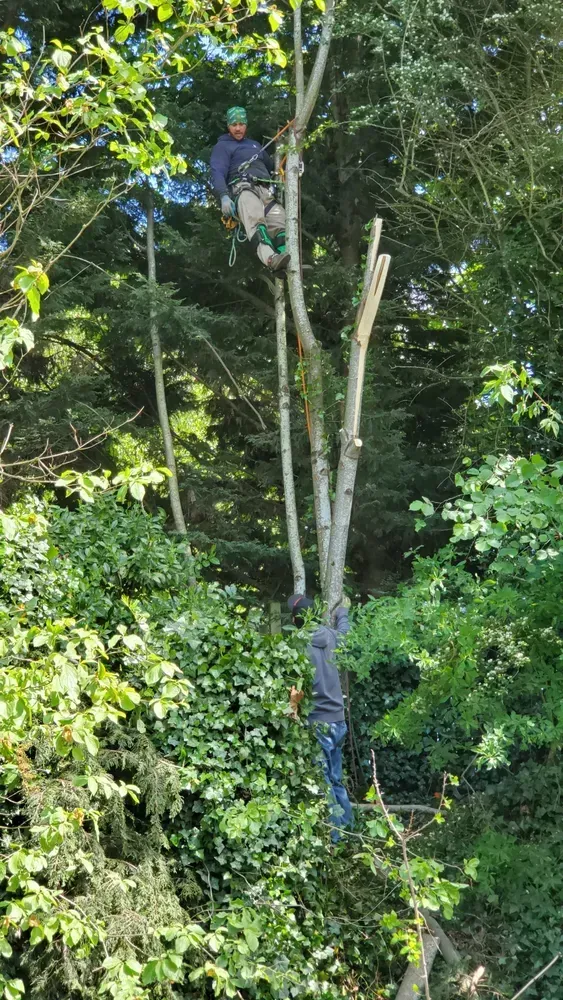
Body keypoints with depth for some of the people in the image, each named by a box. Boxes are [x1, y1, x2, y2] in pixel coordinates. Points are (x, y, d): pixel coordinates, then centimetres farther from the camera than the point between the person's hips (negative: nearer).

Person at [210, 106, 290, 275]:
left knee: (280, 223, -23)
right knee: (255, 221, -37)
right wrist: (224, 196, -20)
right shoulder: (222, 146, 15)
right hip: (243, 189, -6)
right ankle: (271, 259, -62)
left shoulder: (254, 144, 36)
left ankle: (289, 265, -44)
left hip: (265, 191, 6)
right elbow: (218, 173, -2)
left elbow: (270, 165, 49)